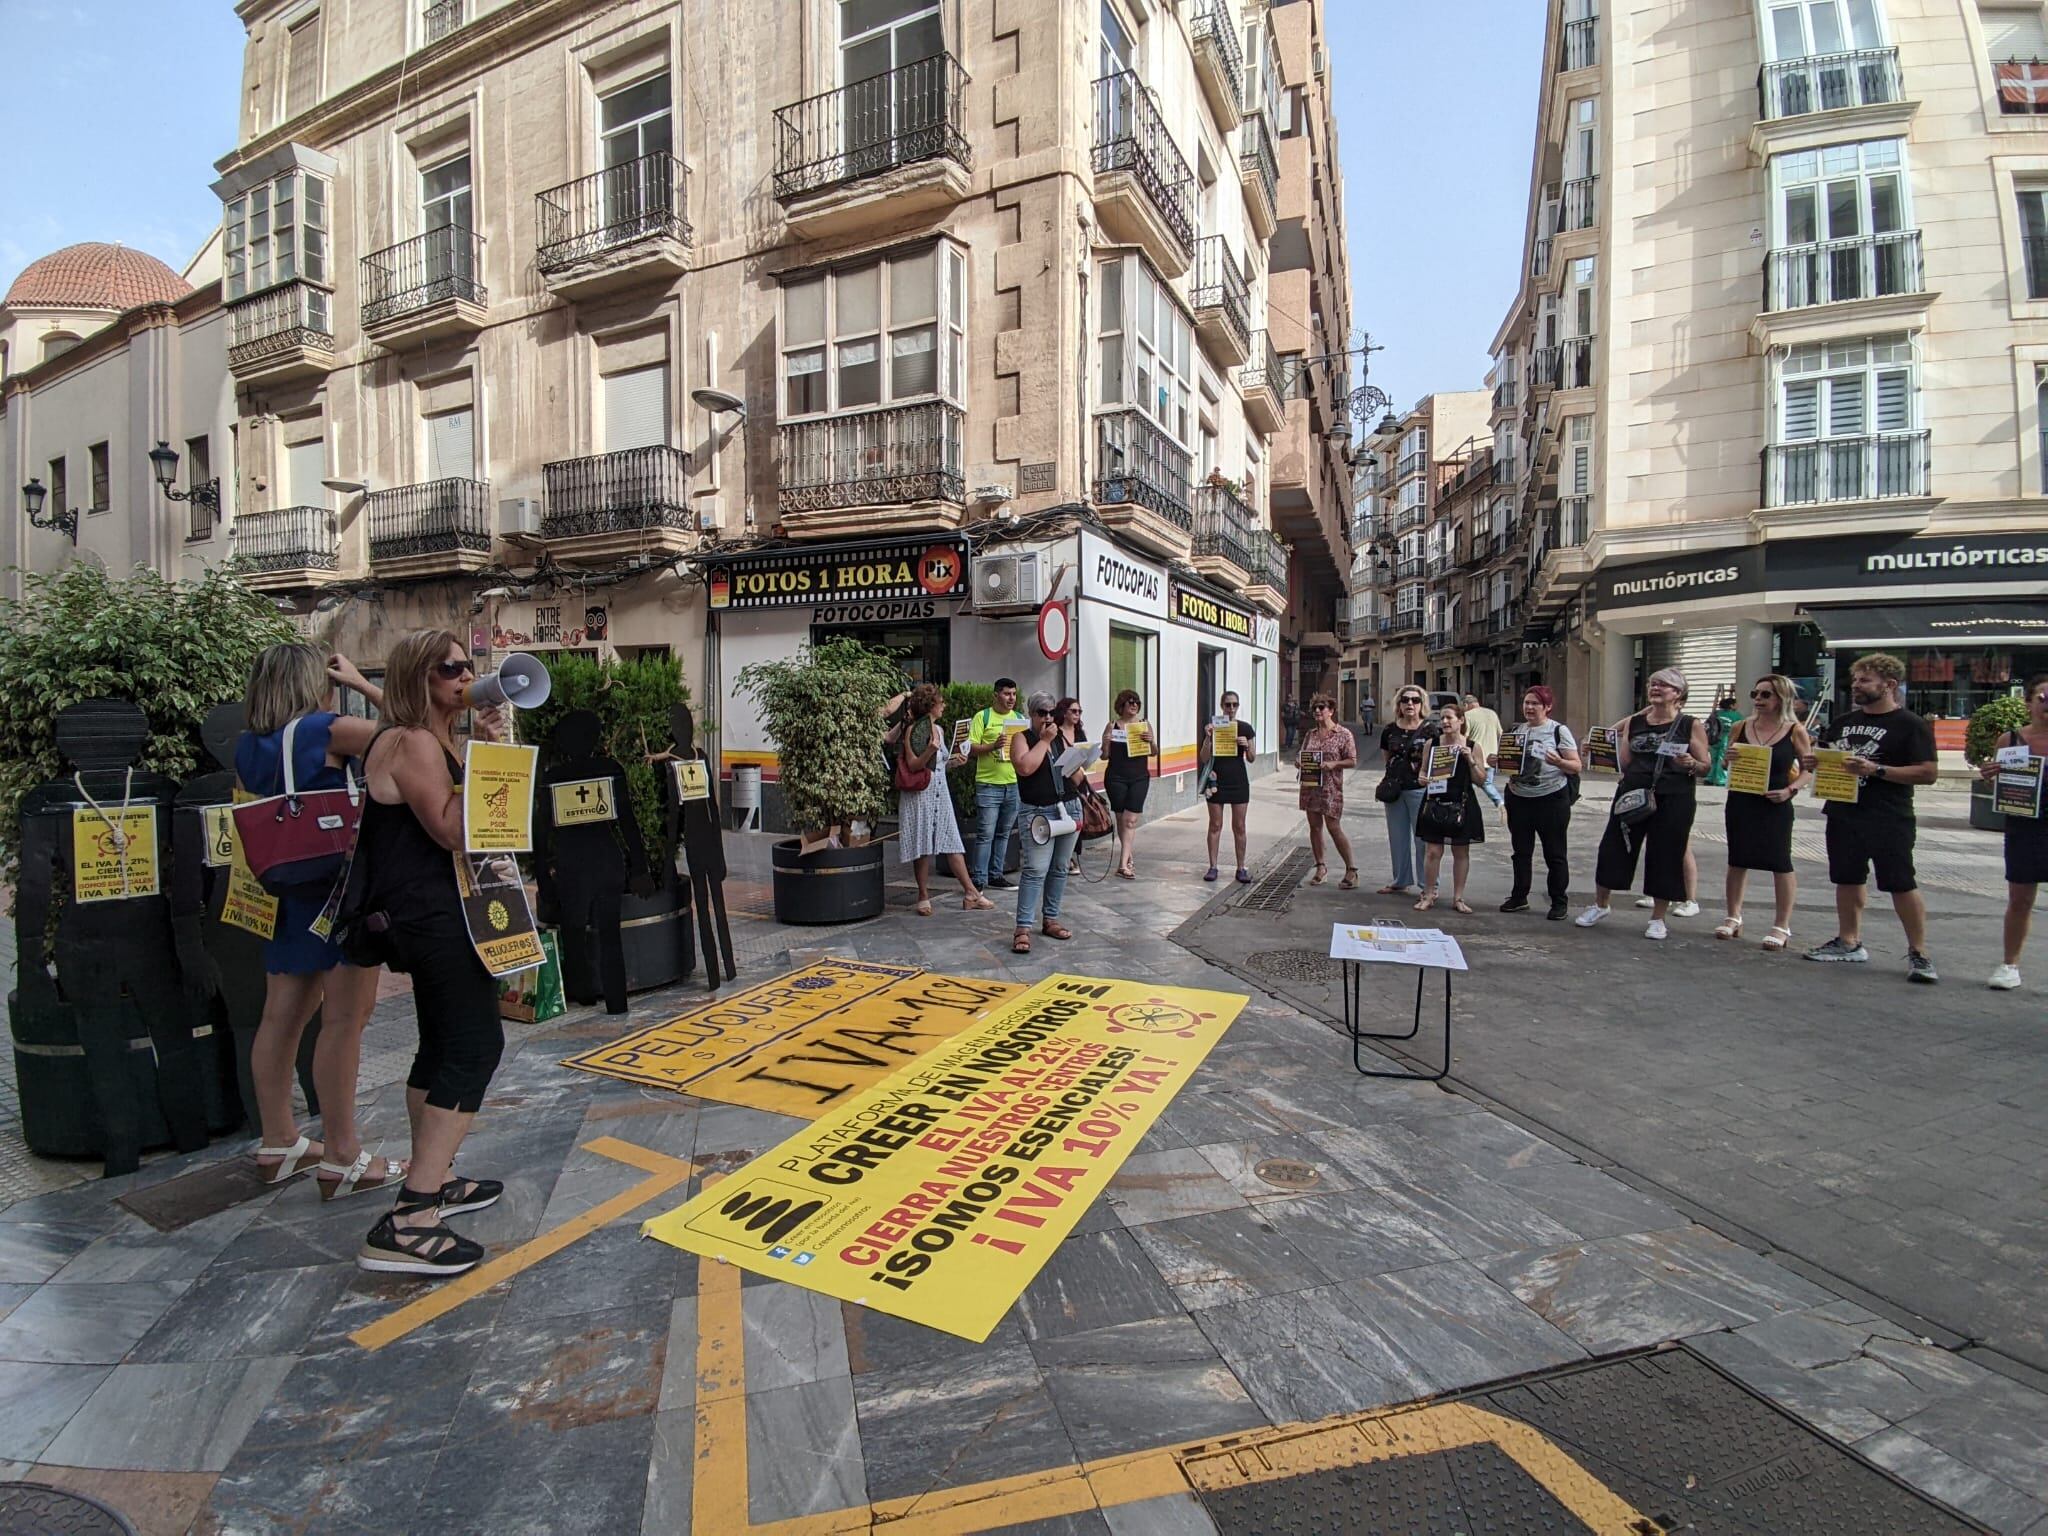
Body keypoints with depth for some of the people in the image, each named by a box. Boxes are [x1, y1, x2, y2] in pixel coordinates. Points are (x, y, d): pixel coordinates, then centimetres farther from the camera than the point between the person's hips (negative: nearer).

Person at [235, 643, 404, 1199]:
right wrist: (362, 683, 1)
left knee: (282, 1015, 14)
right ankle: (341, 1159, 6)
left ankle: (278, 1143, 28)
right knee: (345, 1018, -2)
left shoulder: (249, 745, 8)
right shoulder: (330, 730, -14)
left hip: (284, 888, 8)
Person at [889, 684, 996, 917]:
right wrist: (930, 750, -29)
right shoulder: (912, 729, -9)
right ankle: (924, 896, 13)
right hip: (920, 793, -6)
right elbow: (912, 765, -15)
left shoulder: (938, 729, 13)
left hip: (940, 791, 6)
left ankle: (970, 894, 6)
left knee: (953, 843, 5)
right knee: (923, 847, 1)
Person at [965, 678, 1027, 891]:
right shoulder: (982, 717, -2)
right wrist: (993, 746, -22)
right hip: (988, 784, -5)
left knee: (1004, 833, 12)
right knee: (985, 834, -5)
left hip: (1014, 784, 5)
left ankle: (996, 875, 22)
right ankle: (978, 879, 0)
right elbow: (971, 749, -7)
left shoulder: (1020, 718, 14)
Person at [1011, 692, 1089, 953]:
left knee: (1060, 868, 10)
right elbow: (1025, 767, -19)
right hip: (1038, 812, -5)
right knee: (1035, 869, -12)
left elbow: (1079, 778, 13)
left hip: (1070, 808, 5)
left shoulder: (1065, 736, 13)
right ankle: (1023, 928, -11)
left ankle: (1050, 919, 21)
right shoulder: (1022, 738, 1)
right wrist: (1044, 740, -10)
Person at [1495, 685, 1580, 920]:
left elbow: (1577, 766, -8)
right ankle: (1519, 897, 24)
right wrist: (1496, 762, -6)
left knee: (1554, 854, 4)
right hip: (1518, 798, 5)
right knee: (1521, 851, 13)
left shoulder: (1559, 730, -5)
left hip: (1551, 798, -5)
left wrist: (1559, 762, -27)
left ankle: (1559, 903, 14)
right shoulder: (1517, 730, 9)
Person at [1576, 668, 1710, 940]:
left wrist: (1691, 764, -19)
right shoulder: (1634, 722, 8)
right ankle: (1600, 904, 23)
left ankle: (1658, 919, 17)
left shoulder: (1691, 726, 0)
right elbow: (1625, 763, 10)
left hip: (1673, 800, -3)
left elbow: (1705, 767, -2)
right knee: (1613, 848, 6)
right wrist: (1620, 736, -3)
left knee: (1664, 856, 3)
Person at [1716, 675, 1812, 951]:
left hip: (1775, 806, -3)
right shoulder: (1740, 727, 4)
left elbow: (1807, 768, 2)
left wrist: (1791, 790, -14)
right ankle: (1733, 917, 23)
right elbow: (1725, 764, 12)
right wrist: (1727, 760, -10)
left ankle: (1782, 925, 11)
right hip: (1741, 802, 3)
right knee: (1737, 860, 10)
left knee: (1780, 863, 0)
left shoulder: (1795, 731, -2)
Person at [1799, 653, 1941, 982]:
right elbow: (1825, 759, 22)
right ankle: (1849, 943, 22)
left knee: (1901, 884, -2)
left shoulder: (1910, 725, -6)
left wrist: (1876, 770, -23)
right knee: (1847, 879, 12)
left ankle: (1918, 954, 8)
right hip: (1843, 815, 6)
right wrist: (1811, 763, -1)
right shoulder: (1842, 722, 13)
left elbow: (1929, 772, -13)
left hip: (1889, 821, -6)